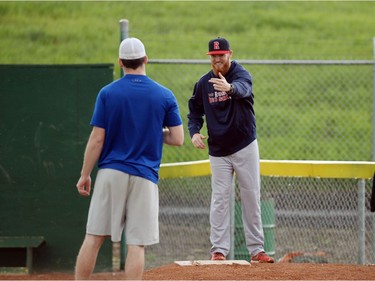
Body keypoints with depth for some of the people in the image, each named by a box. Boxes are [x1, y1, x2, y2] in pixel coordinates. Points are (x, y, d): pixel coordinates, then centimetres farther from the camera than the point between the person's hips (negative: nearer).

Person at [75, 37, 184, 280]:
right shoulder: (165, 96, 1)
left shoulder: (107, 93, -1)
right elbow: (178, 139, -1)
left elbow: (97, 139, -4)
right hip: (144, 177, 0)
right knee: (136, 243, -1)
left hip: (110, 172, 0)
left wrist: (85, 175, 4)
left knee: (93, 238, 4)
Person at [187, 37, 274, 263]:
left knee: (252, 198, 1)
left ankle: (256, 249, 6)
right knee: (219, 199, -1)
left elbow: (243, 88, -36)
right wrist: (194, 131, -8)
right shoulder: (204, 83, 1)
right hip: (218, 150, 3)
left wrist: (230, 88, -60)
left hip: (245, 147, -3)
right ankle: (219, 249, 1)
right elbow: (195, 111, 12)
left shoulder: (241, 75, -12)